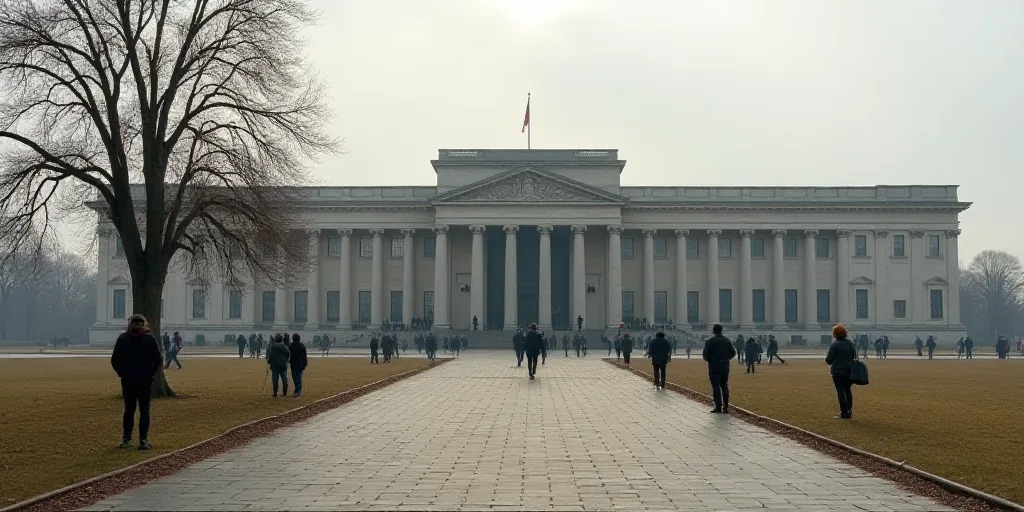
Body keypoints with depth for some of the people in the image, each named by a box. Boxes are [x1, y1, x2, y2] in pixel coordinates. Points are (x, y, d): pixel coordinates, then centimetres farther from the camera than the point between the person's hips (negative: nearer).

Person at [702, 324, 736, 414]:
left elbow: (705, 355, -12)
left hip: (714, 367, -4)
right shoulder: (727, 340, 5)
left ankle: (718, 407, -6)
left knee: (716, 386, -2)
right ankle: (726, 407, 11)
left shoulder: (710, 341, -9)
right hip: (725, 367, 4)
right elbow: (733, 352, 5)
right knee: (724, 386, 11)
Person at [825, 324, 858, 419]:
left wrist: (826, 359, 12)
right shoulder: (850, 343, 4)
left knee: (840, 391, -1)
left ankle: (844, 413, -2)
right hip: (849, 370, 6)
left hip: (838, 372, -6)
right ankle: (849, 411, 20)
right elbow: (855, 356, 9)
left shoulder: (834, 345, -14)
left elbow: (829, 360, -10)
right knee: (848, 390, 17)